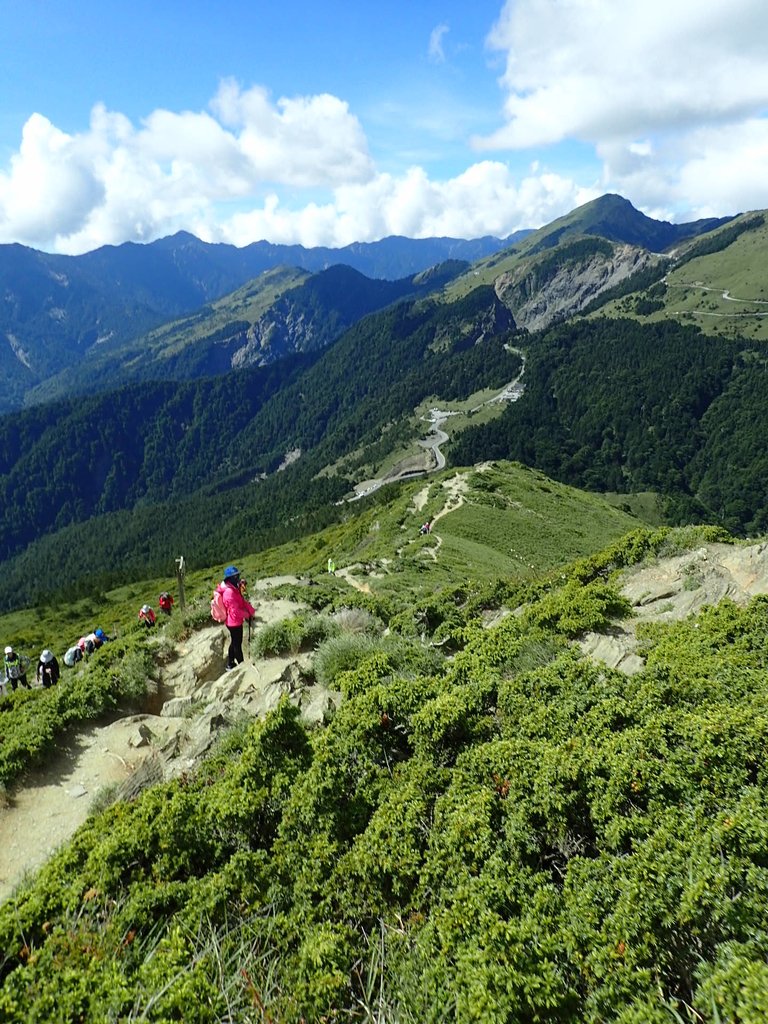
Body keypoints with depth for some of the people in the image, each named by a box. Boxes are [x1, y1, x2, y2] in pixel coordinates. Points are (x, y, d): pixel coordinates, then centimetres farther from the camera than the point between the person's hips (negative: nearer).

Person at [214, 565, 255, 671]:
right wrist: (247, 615, -10)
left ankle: (230, 665, 34)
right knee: (237, 644, 5)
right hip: (235, 623, -10)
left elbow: (243, 601, 7)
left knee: (234, 643, 21)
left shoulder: (234, 589, 4)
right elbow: (235, 611, -27)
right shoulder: (229, 592, -27)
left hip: (234, 622, 10)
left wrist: (252, 611, -6)